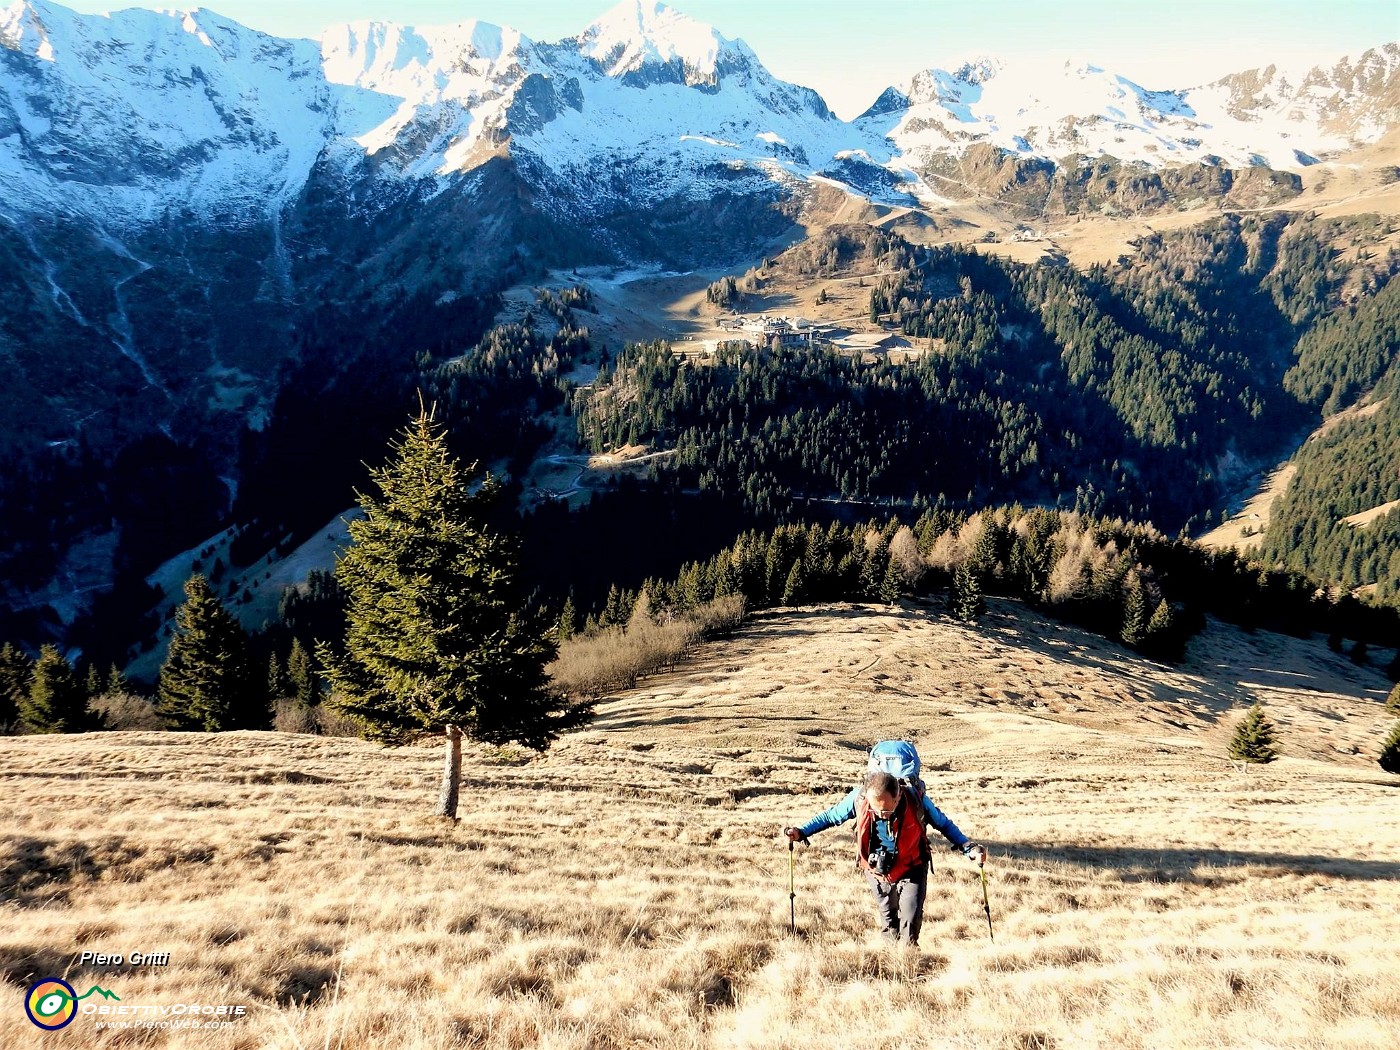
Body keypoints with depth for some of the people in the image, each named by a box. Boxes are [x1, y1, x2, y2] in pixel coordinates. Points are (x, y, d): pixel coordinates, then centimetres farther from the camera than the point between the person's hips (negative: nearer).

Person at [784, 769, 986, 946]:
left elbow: (943, 824, -8)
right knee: (888, 920, 13)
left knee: (911, 919, -10)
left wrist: (968, 848, -15)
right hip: (877, 871, 2)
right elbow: (830, 816, -7)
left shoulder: (916, 800, -28)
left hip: (911, 869, -1)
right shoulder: (858, 798, -26)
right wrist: (802, 832, -15)